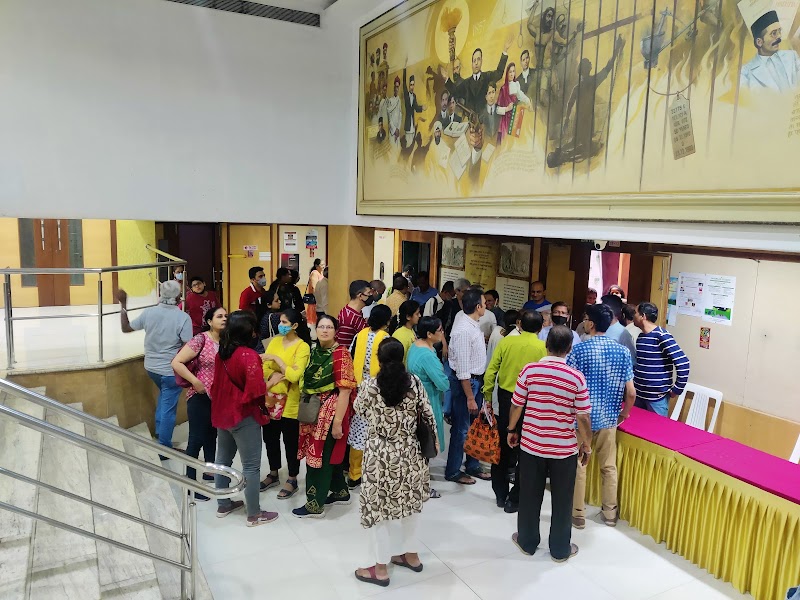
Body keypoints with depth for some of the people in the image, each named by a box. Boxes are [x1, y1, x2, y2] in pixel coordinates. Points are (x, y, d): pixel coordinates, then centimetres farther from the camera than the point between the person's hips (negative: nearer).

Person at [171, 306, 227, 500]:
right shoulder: (201, 339, -14)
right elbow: (176, 363, -16)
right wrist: (196, 382, -19)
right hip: (200, 397, -6)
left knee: (211, 437, 21)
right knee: (197, 440, 2)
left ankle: (210, 472, 38)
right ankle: (191, 483, 15)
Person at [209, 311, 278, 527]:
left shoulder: (222, 352, 2)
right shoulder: (248, 355, -23)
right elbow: (256, 390, -25)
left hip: (222, 413, 9)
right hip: (244, 416, -8)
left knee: (223, 460, 20)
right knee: (251, 466, 3)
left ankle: (223, 505, 35)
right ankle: (254, 515, 14)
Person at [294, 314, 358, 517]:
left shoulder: (340, 354, -15)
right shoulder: (315, 351, 8)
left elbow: (345, 391, -18)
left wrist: (338, 422, -20)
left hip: (331, 413, -7)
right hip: (314, 412, 7)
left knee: (320, 456, 0)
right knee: (330, 454, 17)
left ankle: (315, 505, 12)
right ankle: (341, 492, 34)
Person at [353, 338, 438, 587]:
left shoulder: (369, 385, -15)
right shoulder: (415, 382, -8)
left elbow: (360, 411, 3)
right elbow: (427, 415, -2)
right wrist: (433, 439, 13)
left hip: (381, 454, -3)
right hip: (410, 452, 4)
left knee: (380, 507, 10)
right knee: (410, 504, 21)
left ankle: (381, 568, 21)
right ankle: (411, 555, 37)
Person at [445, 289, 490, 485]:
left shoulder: (474, 326, 5)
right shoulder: (464, 330, -23)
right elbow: (463, 369, -23)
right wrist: (470, 398, -21)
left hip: (476, 380, 9)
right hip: (465, 382, -9)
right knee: (461, 429, 5)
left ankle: (472, 466, 36)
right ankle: (453, 471, 22)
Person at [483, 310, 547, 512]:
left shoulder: (506, 341, -4)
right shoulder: (544, 348, -10)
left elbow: (490, 371, -5)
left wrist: (487, 397, 4)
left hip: (505, 399, 3)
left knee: (502, 447, 17)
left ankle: (500, 494, 28)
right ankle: (514, 499, 18)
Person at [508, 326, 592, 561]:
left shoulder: (530, 370, -12)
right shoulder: (576, 377, -14)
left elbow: (517, 406, -3)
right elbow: (583, 417, -10)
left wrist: (512, 430, 13)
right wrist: (587, 445, 6)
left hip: (531, 445, 1)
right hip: (564, 449, -1)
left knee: (529, 496, 17)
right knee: (562, 500, 16)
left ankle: (527, 542, 32)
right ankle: (560, 549, 30)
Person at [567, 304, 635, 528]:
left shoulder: (578, 350, -14)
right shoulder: (622, 351, -3)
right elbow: (631, 392, -3)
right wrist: (625, 413, 15)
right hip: (608, 418, 4)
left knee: (578, 467, 10)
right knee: (609, 466, 17)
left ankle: (578, 515, 18)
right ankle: (610, 513, 28)